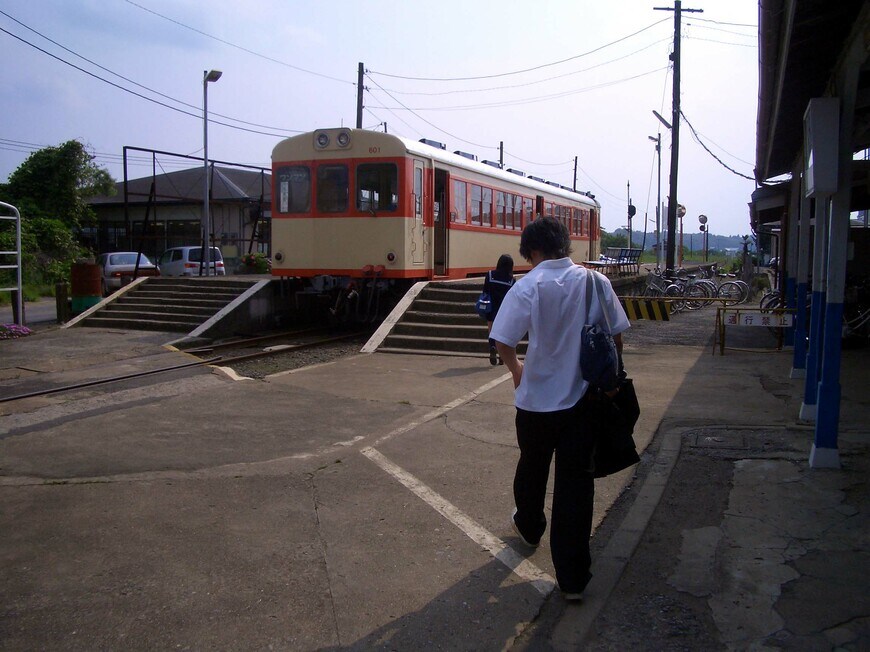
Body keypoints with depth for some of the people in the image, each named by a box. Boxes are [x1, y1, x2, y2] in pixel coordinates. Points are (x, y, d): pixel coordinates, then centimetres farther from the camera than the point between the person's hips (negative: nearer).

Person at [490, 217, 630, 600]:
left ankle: (529, 528, 50)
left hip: (537, 399, -1)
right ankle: (573, 577, 10)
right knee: (577, 481, 6)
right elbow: (616, 337, 2)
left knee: (532, 468, 23)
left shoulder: (528, 287, -13)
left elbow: (503, 342, -13)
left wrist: (516, 370, 8)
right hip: (583, 399, 2)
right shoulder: (596, 282, -4)